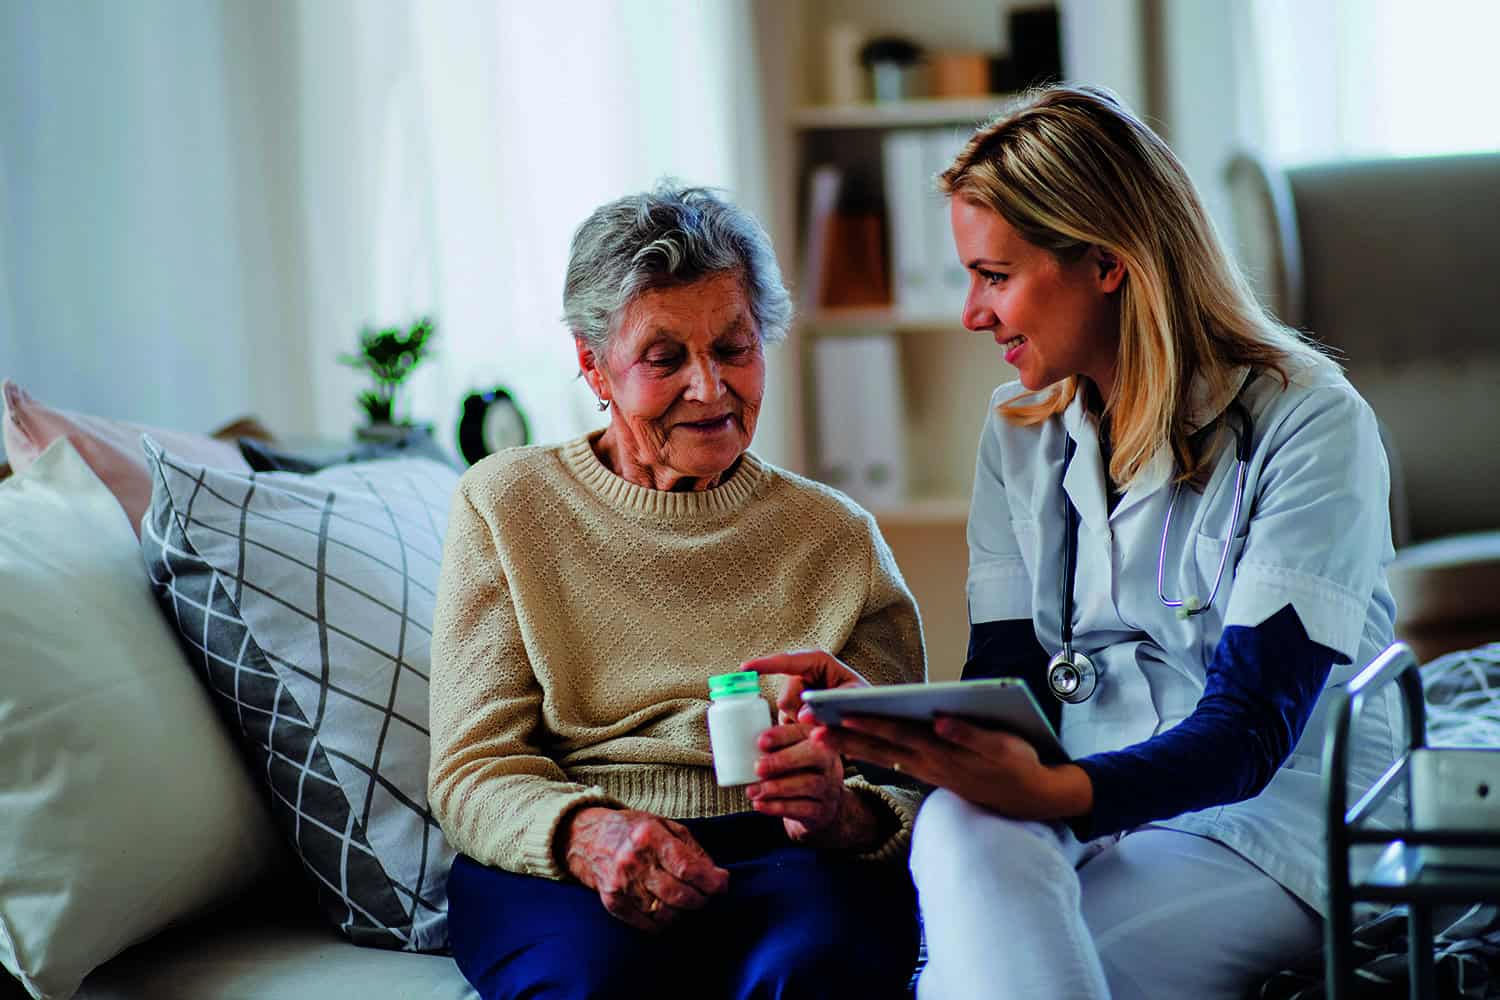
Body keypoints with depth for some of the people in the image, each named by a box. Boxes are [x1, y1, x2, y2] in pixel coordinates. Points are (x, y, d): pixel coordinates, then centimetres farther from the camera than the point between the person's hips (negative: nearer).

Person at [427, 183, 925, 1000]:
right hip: (551, 867, -1)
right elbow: (471, 771, 3)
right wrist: (584, 835, -20)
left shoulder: (838, 537, 15)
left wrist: (845, 814, -19)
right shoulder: (506, 506, 11)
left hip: (780, 858, 1)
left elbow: (904, 791, 7)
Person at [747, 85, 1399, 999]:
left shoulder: (1309, 424, -8)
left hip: (1271, 823, -5)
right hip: (1079, 805, 5)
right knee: (959, 830, -34)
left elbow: (1251, 728, -17)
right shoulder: (1020, 434, 13)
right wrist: (886, 717, -15)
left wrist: (1051, 791, -34)